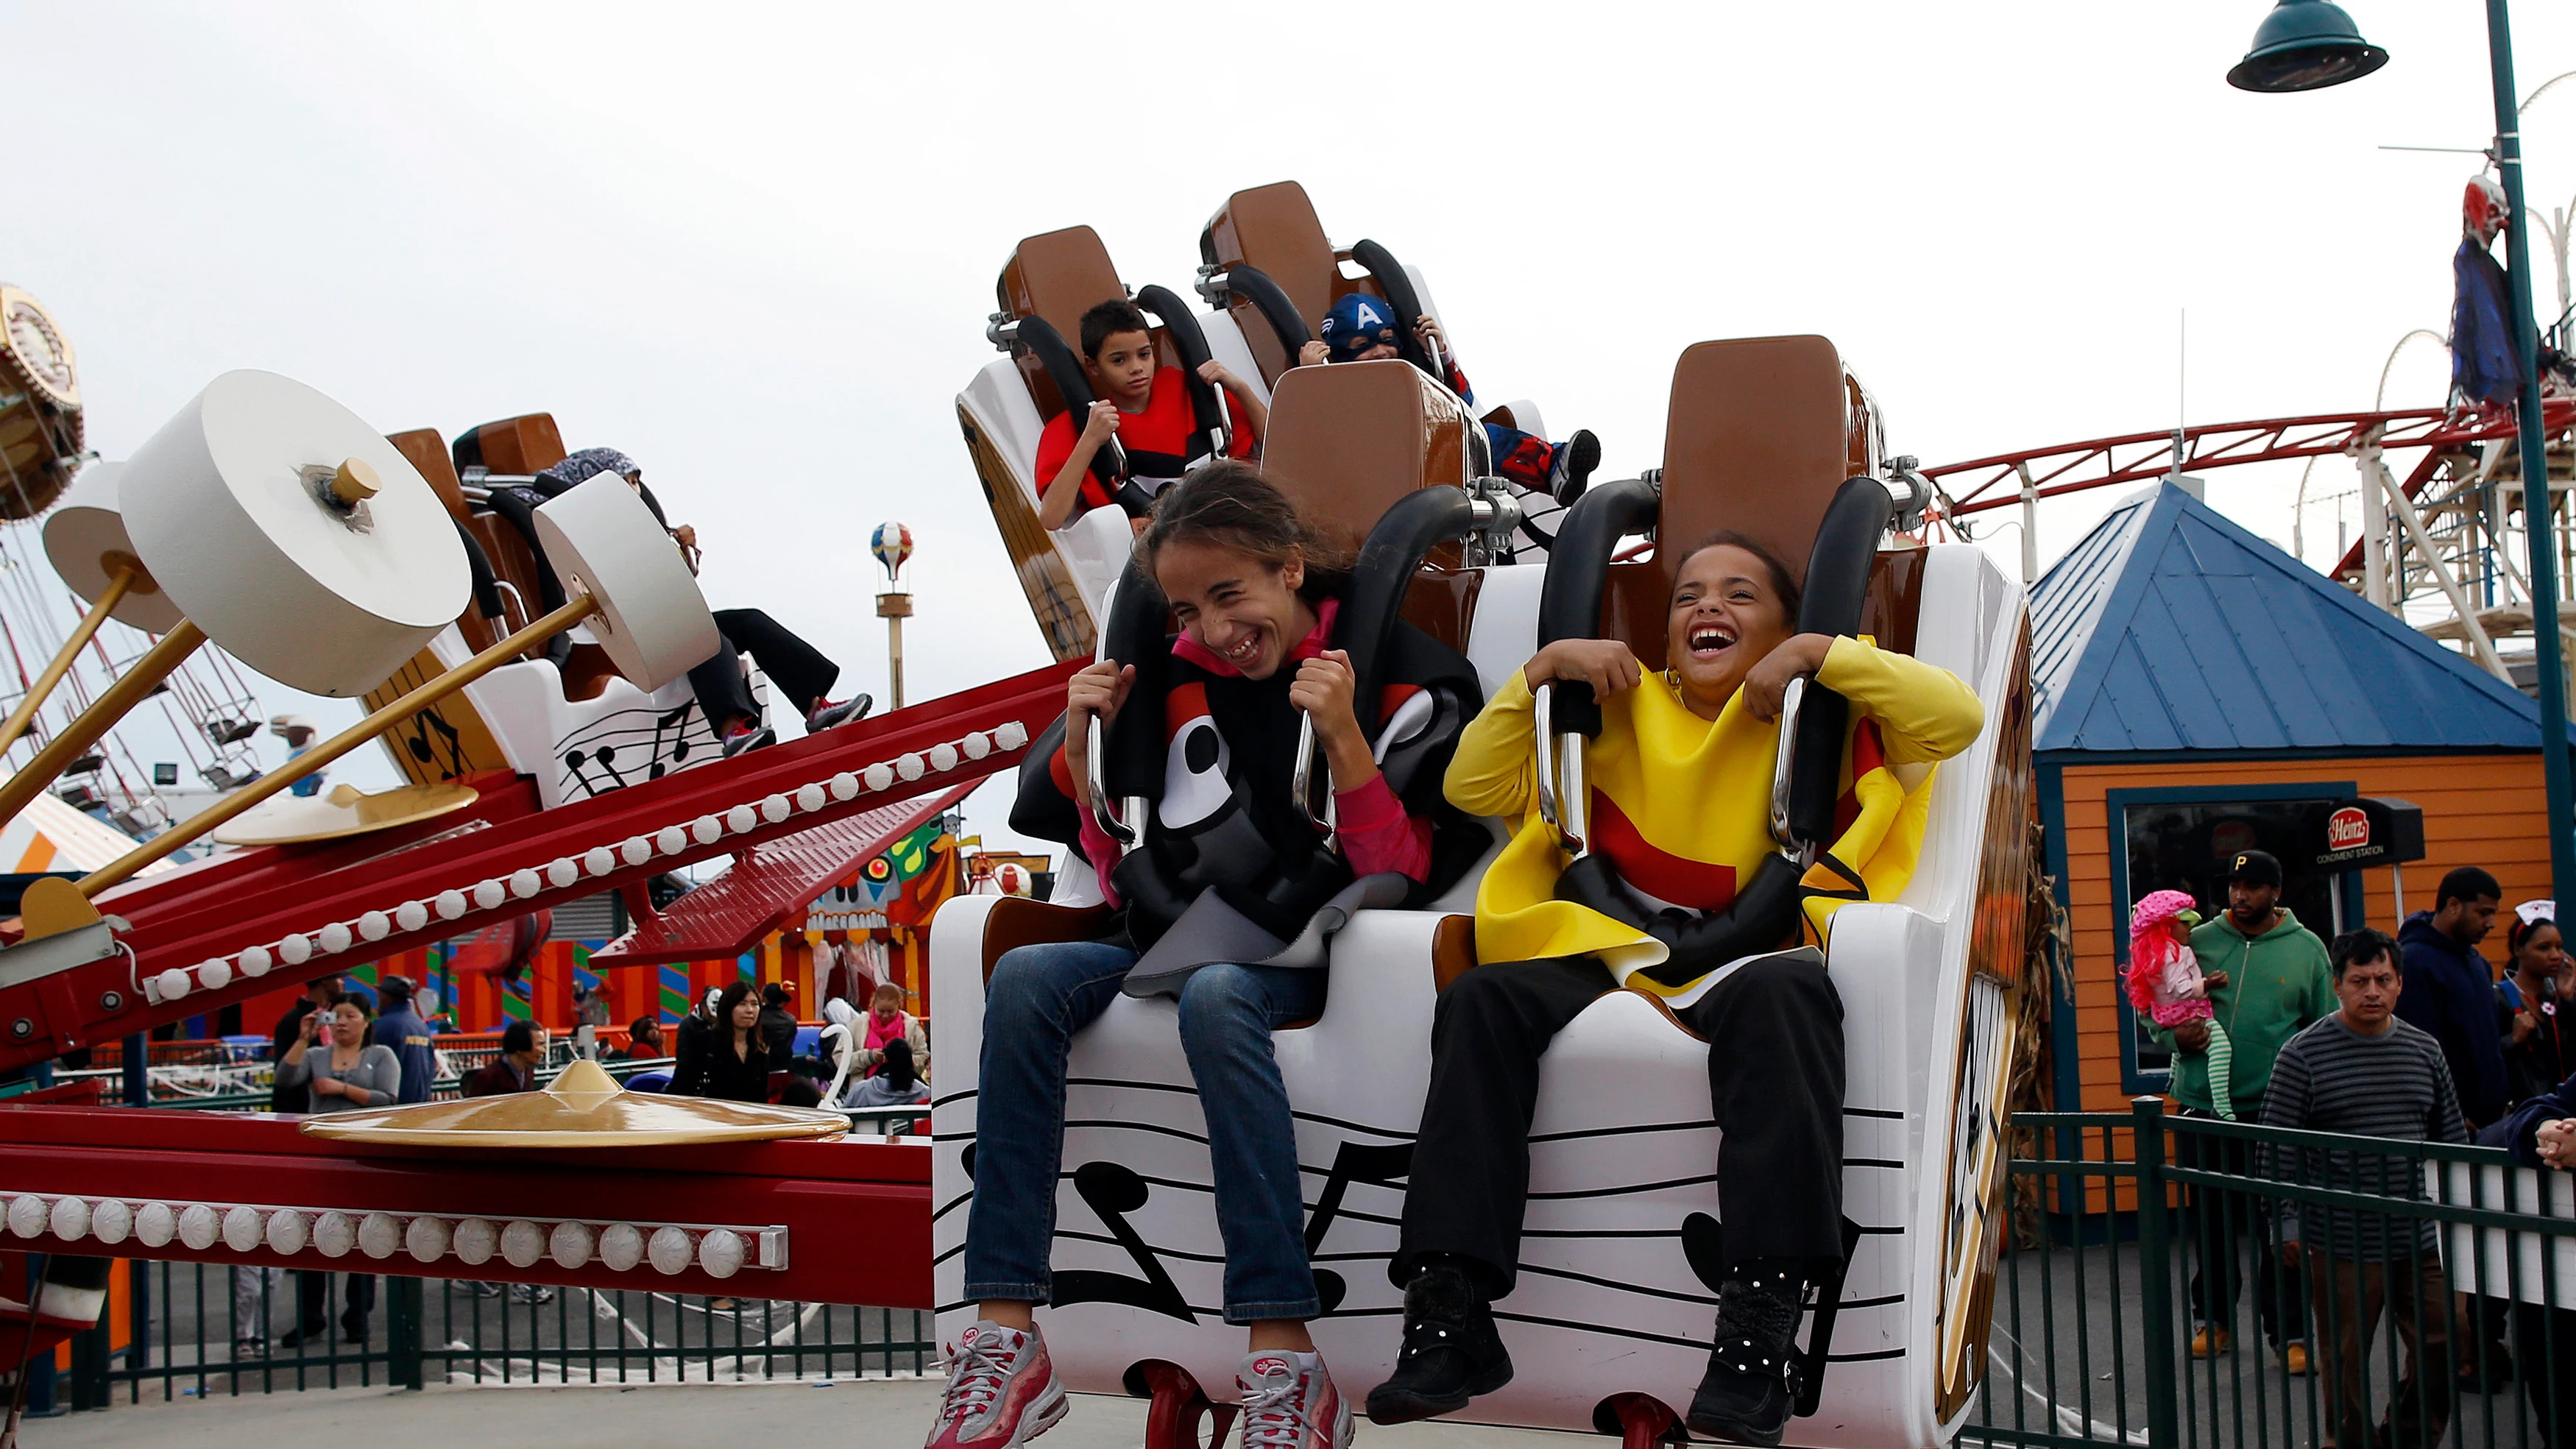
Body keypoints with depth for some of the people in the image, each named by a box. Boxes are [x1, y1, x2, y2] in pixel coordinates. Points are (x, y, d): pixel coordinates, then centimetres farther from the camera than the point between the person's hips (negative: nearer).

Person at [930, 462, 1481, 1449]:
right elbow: (1125, 877, 13)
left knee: (1214, 997, -38)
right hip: (1170, 944, 5)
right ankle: (1004, 1341, -28)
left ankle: (1283, 1359, -39)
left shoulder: (1403, 677, -3)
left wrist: (1343, 738, -20)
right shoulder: (1178, 681, 9)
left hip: (1296, 955, -5)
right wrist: (1083, 745, 1)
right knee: (1025, 977, -24)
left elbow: (1403, 875, -9)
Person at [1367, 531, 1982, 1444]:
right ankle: (1449, 1319, -26)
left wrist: (1818, 654, -3)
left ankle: (1758, 1331, -40)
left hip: (1745, 956, -3)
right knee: (1483, 997, -25)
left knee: (1784, 992, -38)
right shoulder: (1621, 710, 22)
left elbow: (1958, 717, 0)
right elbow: (1473, 788, 16)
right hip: (1604, 949, 3)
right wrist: (1542, 671, 5)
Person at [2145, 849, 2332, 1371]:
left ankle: (2289, 1333, 8)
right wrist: (2175, 1037, -10)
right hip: (2203, 1106, 1)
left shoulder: (2307, 948, 5)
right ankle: (2212, 1320, 25)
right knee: (2211, 1223, 10)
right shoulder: (2197, 941, 5)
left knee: (2281, 1228, -1)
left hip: (2277, 1110, -1)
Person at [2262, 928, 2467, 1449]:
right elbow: (2279, 1146, -5)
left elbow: (2452, 1138, 16)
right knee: (2344, 1366, 5)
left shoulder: (2424, 1050, 8)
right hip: (2341, 1244, -4)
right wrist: (2289, 1222, -10)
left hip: (2418, 1239, 4)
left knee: (2443, 1349, 5)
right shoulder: (2304, 1053, -5)